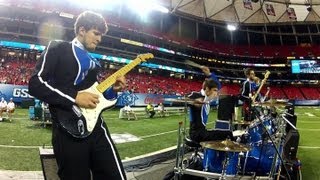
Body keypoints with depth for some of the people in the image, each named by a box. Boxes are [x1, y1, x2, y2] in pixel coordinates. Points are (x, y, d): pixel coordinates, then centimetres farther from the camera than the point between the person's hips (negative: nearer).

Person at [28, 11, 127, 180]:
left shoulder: (93, 62, 20)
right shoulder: (58, 49, 1)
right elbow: (35, 84, -10)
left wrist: (112, 89, 5)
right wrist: (75, 97, -16)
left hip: (95, 126, 6)